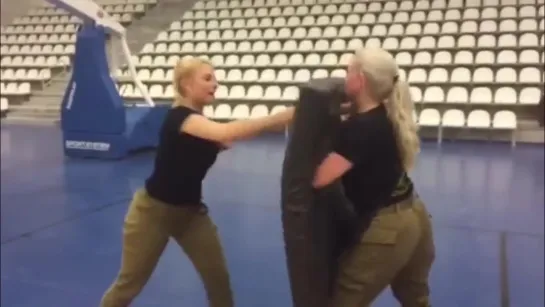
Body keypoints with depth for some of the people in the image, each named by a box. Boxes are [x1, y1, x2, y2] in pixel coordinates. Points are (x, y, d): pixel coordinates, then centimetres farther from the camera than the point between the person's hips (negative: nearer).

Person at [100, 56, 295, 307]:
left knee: (218, 277, 5)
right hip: (153, 211, -7)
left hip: (191, 211, 7)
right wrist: (283, 116, -46)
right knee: (130, 284, 9)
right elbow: (226, 132, -42)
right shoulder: (179, 117, -27)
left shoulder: (203, 123, 4)